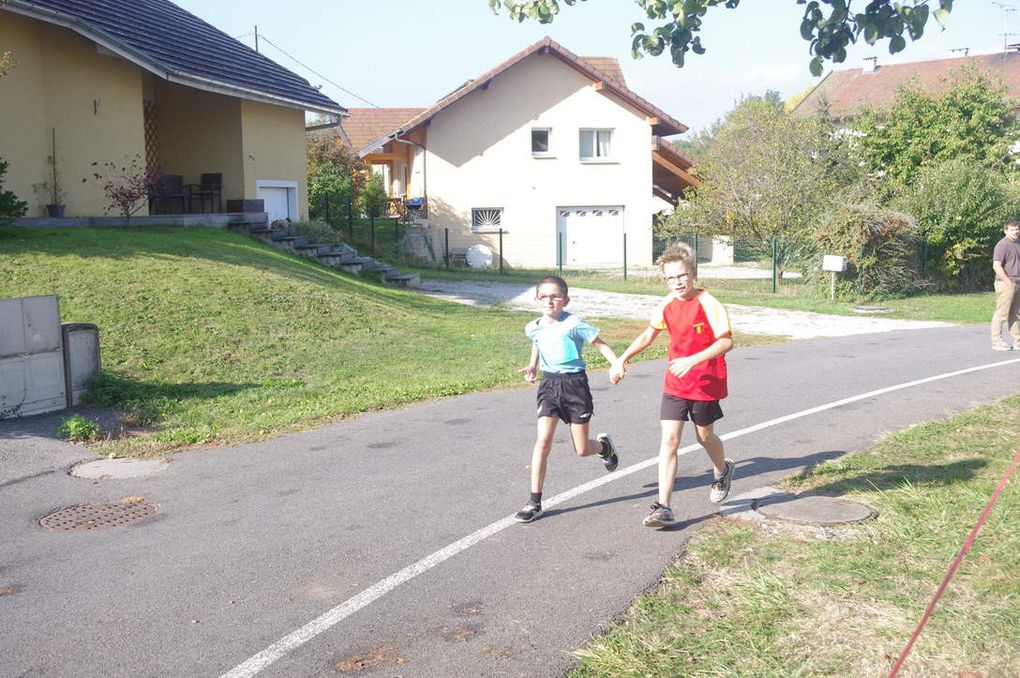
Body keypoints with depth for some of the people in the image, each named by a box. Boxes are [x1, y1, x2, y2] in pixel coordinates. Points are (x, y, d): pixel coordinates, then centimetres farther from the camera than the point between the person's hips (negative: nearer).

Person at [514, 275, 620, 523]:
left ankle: (604, 445, 44)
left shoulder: (573, 324, -13)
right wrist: (532, 366, 9)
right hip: (549, 383, 3)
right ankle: (534, 502, -4)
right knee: (543, 441, -11)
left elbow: (600, 343, -10)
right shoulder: (533, 328, 2)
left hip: (574, 383, -3)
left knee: (582, 450, 5)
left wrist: (618, 364, -26)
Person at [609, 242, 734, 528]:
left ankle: (722, 471, 51)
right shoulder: (668, 303, 1)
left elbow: (726, 341, -21)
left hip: (706, 383, -4)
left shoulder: (707, 303, -16)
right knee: (669, 441, -5)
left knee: (704, 436, 16)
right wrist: (622, 359, 8)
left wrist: (692, 360, -31)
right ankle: (663, 508, -6)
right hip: (675, 384, 4)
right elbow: (649, 334, 15)